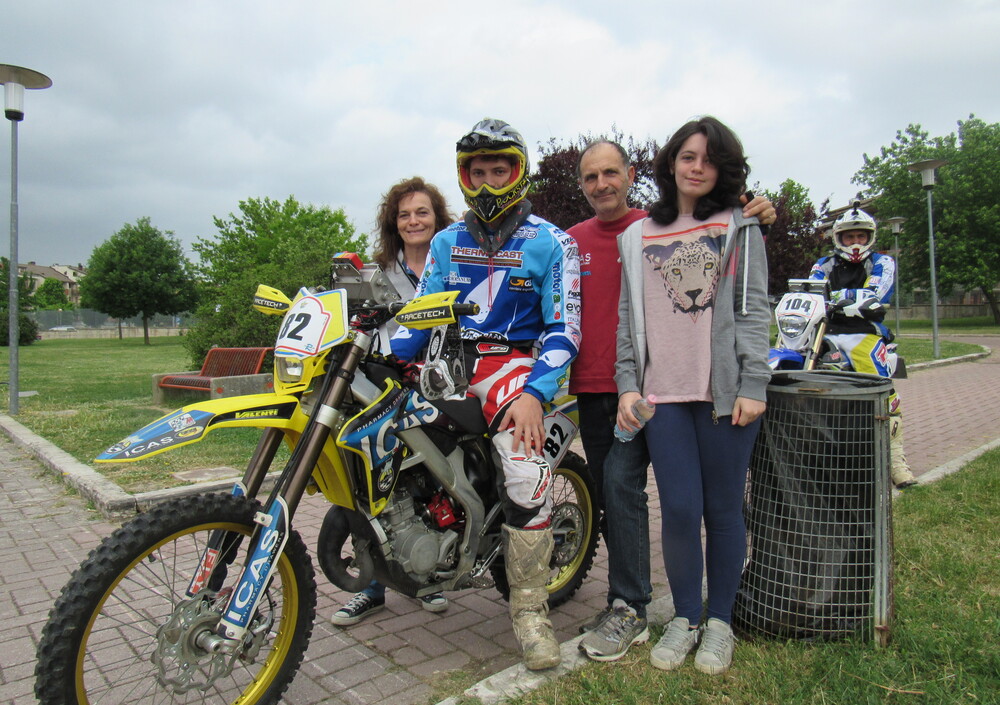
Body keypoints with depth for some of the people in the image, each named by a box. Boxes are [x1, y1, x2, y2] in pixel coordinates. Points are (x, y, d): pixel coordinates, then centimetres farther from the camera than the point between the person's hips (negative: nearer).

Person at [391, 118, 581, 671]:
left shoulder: (550, 243, 1)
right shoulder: (446, 241, 17)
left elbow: (564, 328, -6)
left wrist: (533, 393, -21)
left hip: (512, 361, -5)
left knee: (527, 468, -30)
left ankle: (529, 606, -9)